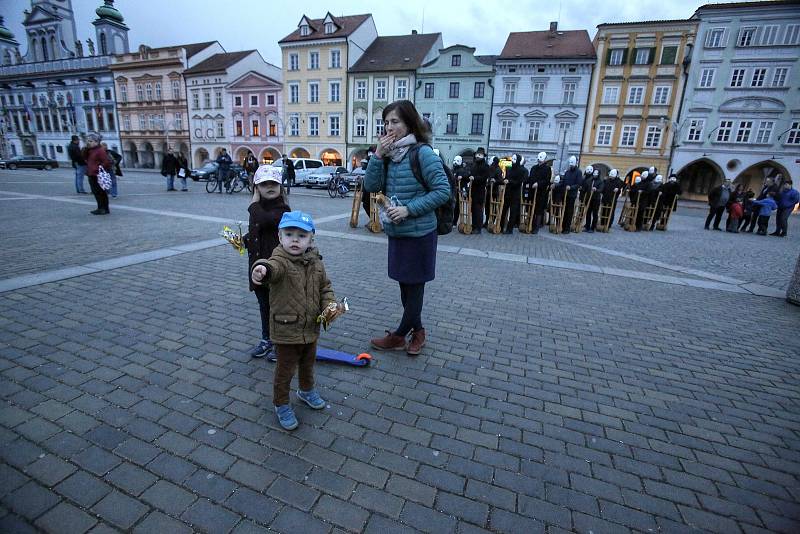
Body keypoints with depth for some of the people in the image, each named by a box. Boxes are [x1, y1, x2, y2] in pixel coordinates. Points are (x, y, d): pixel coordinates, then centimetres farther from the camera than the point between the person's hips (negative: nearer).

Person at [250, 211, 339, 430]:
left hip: (311, 329, 6)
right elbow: (273, 267, -45)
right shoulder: (281, 260, -20)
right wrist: (262, 269, -69)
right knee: (285, 371, 11)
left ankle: (307, 390, 53)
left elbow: (325, 286, 10)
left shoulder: (315, 262, -1)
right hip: (286, 331, -5)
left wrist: (329, 305, -7)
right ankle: (281, 405, 35)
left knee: (308, 364, 26)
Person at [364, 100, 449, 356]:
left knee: (414, 286, 7)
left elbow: (442, 191, -17)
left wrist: (409, 209, -21)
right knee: (405, 285, 17)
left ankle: (399, 335, 23)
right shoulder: (389, 154, 6)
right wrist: (377, 155, -12)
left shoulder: (422, 153, -14)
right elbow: (371, 186, -1)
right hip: (396, 232, 8)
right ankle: (417, 331, 35)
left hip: (418, 233, -7)